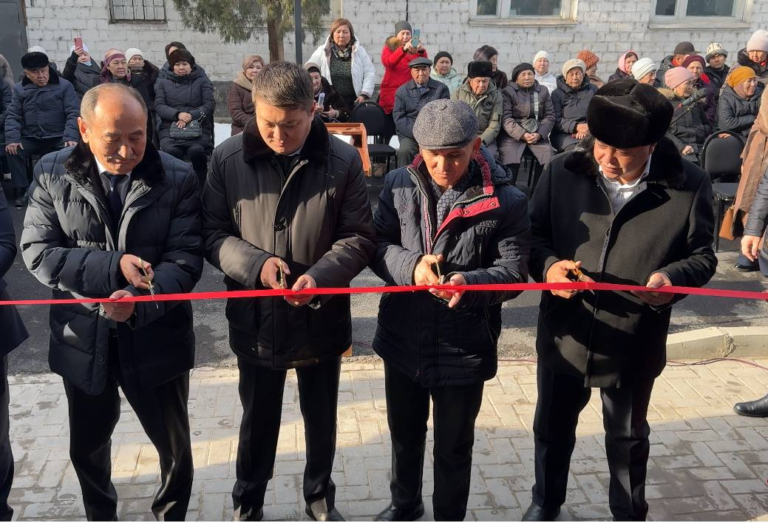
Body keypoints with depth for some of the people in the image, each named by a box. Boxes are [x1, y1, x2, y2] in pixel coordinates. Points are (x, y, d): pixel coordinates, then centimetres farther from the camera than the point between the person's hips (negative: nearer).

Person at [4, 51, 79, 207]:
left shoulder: (64, 86, -1)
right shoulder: (19, 89, 8)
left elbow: (74, 114, -8)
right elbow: (13, 116, 5)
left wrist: (71, 138, -25)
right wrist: (12, 139, -14)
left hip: (58, 139, -2)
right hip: (30, 139, 3)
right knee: (12, 151, -25)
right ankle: (22, 190, -9)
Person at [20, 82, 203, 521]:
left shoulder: (178, 179, -9)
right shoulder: (53, 173, -4)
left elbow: (186, 259, -13)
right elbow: (37, 252, -8)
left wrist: (141, 302, -32)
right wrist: (113, 267, -23)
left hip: (155, 339, -1)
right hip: (83, 339, 2)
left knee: (175, 448, 14)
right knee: (87, 447, 22)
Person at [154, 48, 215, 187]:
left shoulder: (202, 80, 13)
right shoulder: (163, 82, 16)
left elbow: (210, 104, 1)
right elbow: (159, 106, 5)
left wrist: (191, 116, -15)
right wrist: (178, 114, -15)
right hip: (170, 127, 1)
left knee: (197, 150, -34)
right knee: (171, 151, -33)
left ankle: (201, 187, -25)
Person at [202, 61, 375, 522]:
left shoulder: (343, 160, -9)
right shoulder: (228, 159, -8)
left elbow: (360, 237, -7)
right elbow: (212, 232, -3)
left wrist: (321, 274, -24)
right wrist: (255, 263, -21)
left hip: (321, 317, 0)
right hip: (256, 318, 0)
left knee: (321, 418, 20)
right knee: (258, 419, 19)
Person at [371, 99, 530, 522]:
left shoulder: (505, 201, -13)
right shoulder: (399, 185, -4)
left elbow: (514, 270, -12)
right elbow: (377, 244, -3)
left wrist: (470, 282, -33)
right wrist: (411, 266, -24)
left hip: (464, 347, -3)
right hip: (403, 339, 4)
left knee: (453, 448, 16)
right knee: (404, 434, 26)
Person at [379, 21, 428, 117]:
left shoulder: (416, 49, 10)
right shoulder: (389, 47, 7)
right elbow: (387, 62, -15)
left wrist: (422, 51, -27)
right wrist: (404, 49, -29)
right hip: (391, 91, -1)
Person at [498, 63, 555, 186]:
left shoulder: (543, 91, 14)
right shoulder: (508, 92, 2)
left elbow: (550, 116, 8)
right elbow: (505, 118, -9)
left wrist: (539, 134, -11)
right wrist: (522, 135, -21)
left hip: (537, 134, 3)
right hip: (513, 134, -3)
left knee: (548, 156, -20)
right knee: (510, 157, -29)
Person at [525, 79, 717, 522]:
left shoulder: (690, 185, -13)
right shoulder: (564, 172, -11)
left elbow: (702, 256, -2)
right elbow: (533, 234, -1)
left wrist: (673, 276, -24)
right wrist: (547, 265, -23)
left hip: (634, 343, -1)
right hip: (565, 334, 1)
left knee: (628, 436, 21)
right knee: (553, 428, 21)